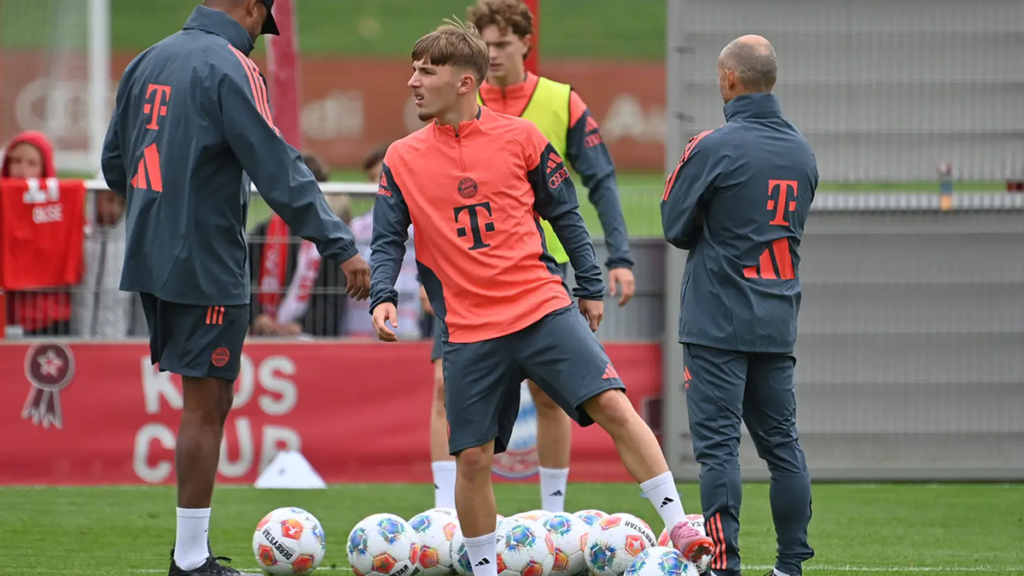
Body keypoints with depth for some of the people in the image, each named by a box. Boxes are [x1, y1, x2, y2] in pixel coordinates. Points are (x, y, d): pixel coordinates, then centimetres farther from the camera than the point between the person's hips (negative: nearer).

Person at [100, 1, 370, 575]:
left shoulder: (148, 63, 12)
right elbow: (280, 170, -18)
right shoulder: (230, 68, -13)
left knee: (209, 398, 15)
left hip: (151, 261, 8)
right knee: (207, 404, -2)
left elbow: (115, 164, 20)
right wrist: (341, 246, -17)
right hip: (207, 268, -8)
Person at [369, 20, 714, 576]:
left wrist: (590, 288, 11)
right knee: (472, 458, 1)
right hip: (468, 332, 1)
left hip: (544, 309, -1)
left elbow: (564, 214, 9)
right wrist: (382, 297, -11)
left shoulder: (519, 137, 2)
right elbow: (387, 241, 6)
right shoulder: (402, 159, 4)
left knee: (613, 405, -15)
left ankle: (681, 530, -10)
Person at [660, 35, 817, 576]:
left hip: (716, 323, -6)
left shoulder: (714, 148, -12)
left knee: (717, 444, -5)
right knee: (781, 442, 12)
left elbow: (675, 225, -5)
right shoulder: (802, 151, 8)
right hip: (777, 323, 6)